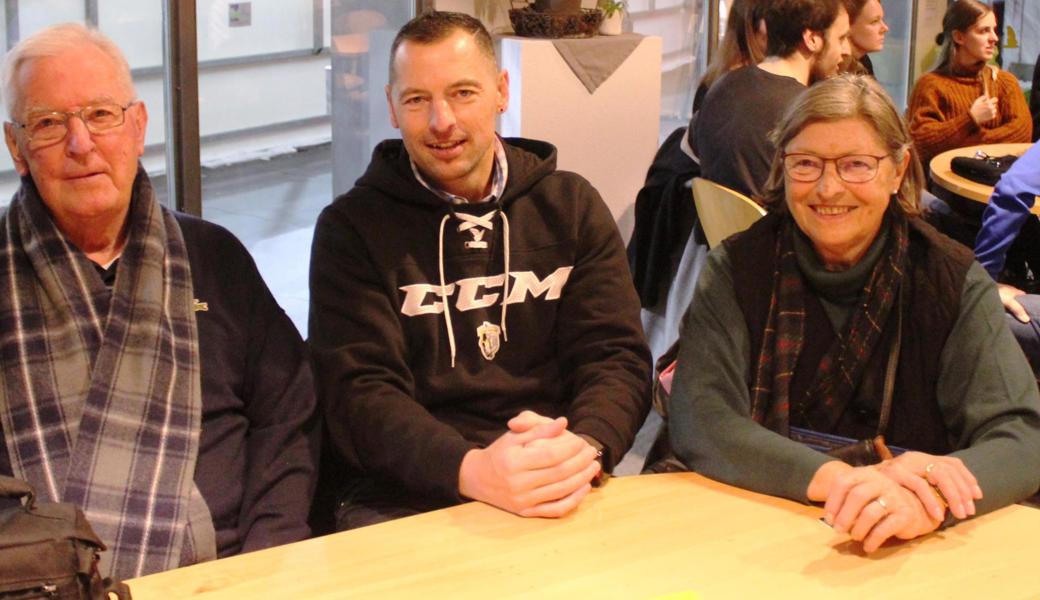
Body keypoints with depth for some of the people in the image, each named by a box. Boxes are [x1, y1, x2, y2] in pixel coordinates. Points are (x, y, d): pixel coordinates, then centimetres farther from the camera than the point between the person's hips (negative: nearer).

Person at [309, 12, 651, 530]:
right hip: (404, 503, -2)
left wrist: (585, 449, -20)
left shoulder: (573, 208, 11)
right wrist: (471, 469, -26)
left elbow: (616, 357, 3)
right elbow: (360, 392, -7)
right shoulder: (352, 229, 3)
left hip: (564, 499, 2)